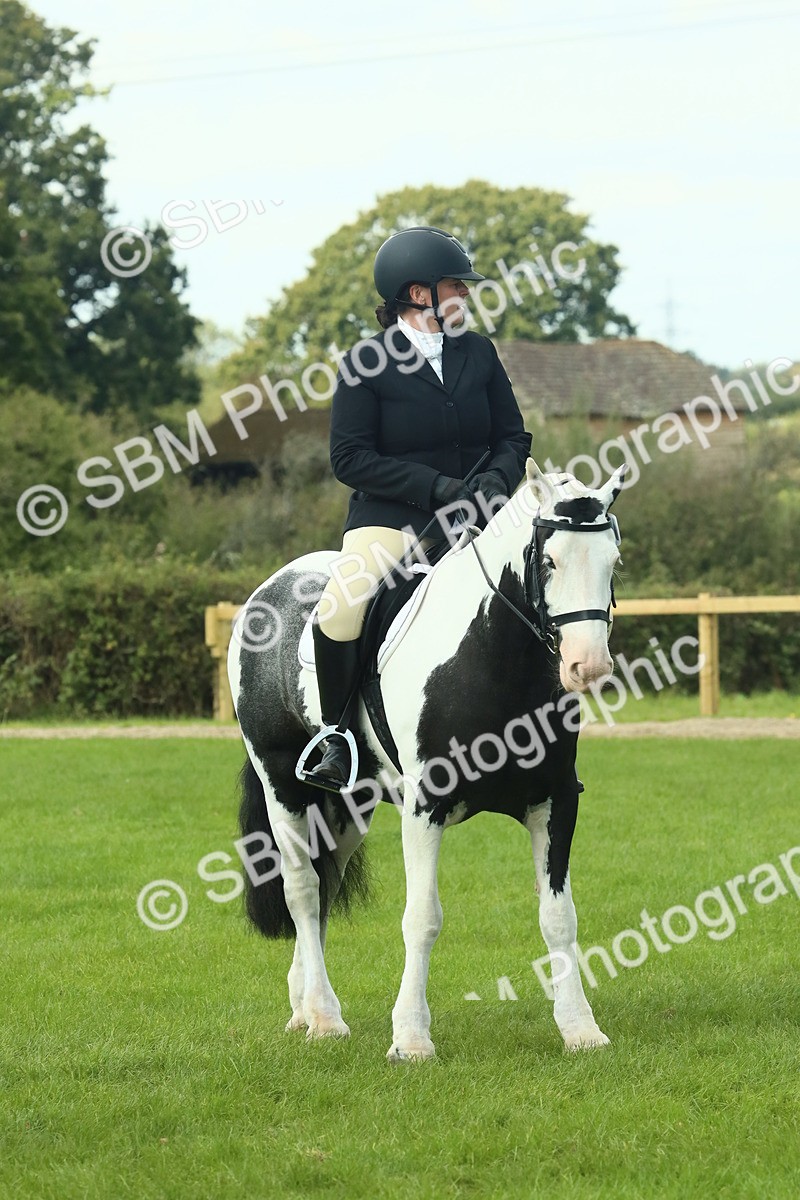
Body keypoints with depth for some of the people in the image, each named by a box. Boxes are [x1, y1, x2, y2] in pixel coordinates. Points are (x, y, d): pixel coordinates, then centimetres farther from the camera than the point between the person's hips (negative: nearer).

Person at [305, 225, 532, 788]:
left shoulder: (479, 353, 10)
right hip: (389, 519, -5)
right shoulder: (367, 364, -4)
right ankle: (335, 737, -9)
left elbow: (513, 437, 12)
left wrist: (496, 479, -11)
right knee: (336, 614, -30)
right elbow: (350, 458, -10)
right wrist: (437, 486, -18)